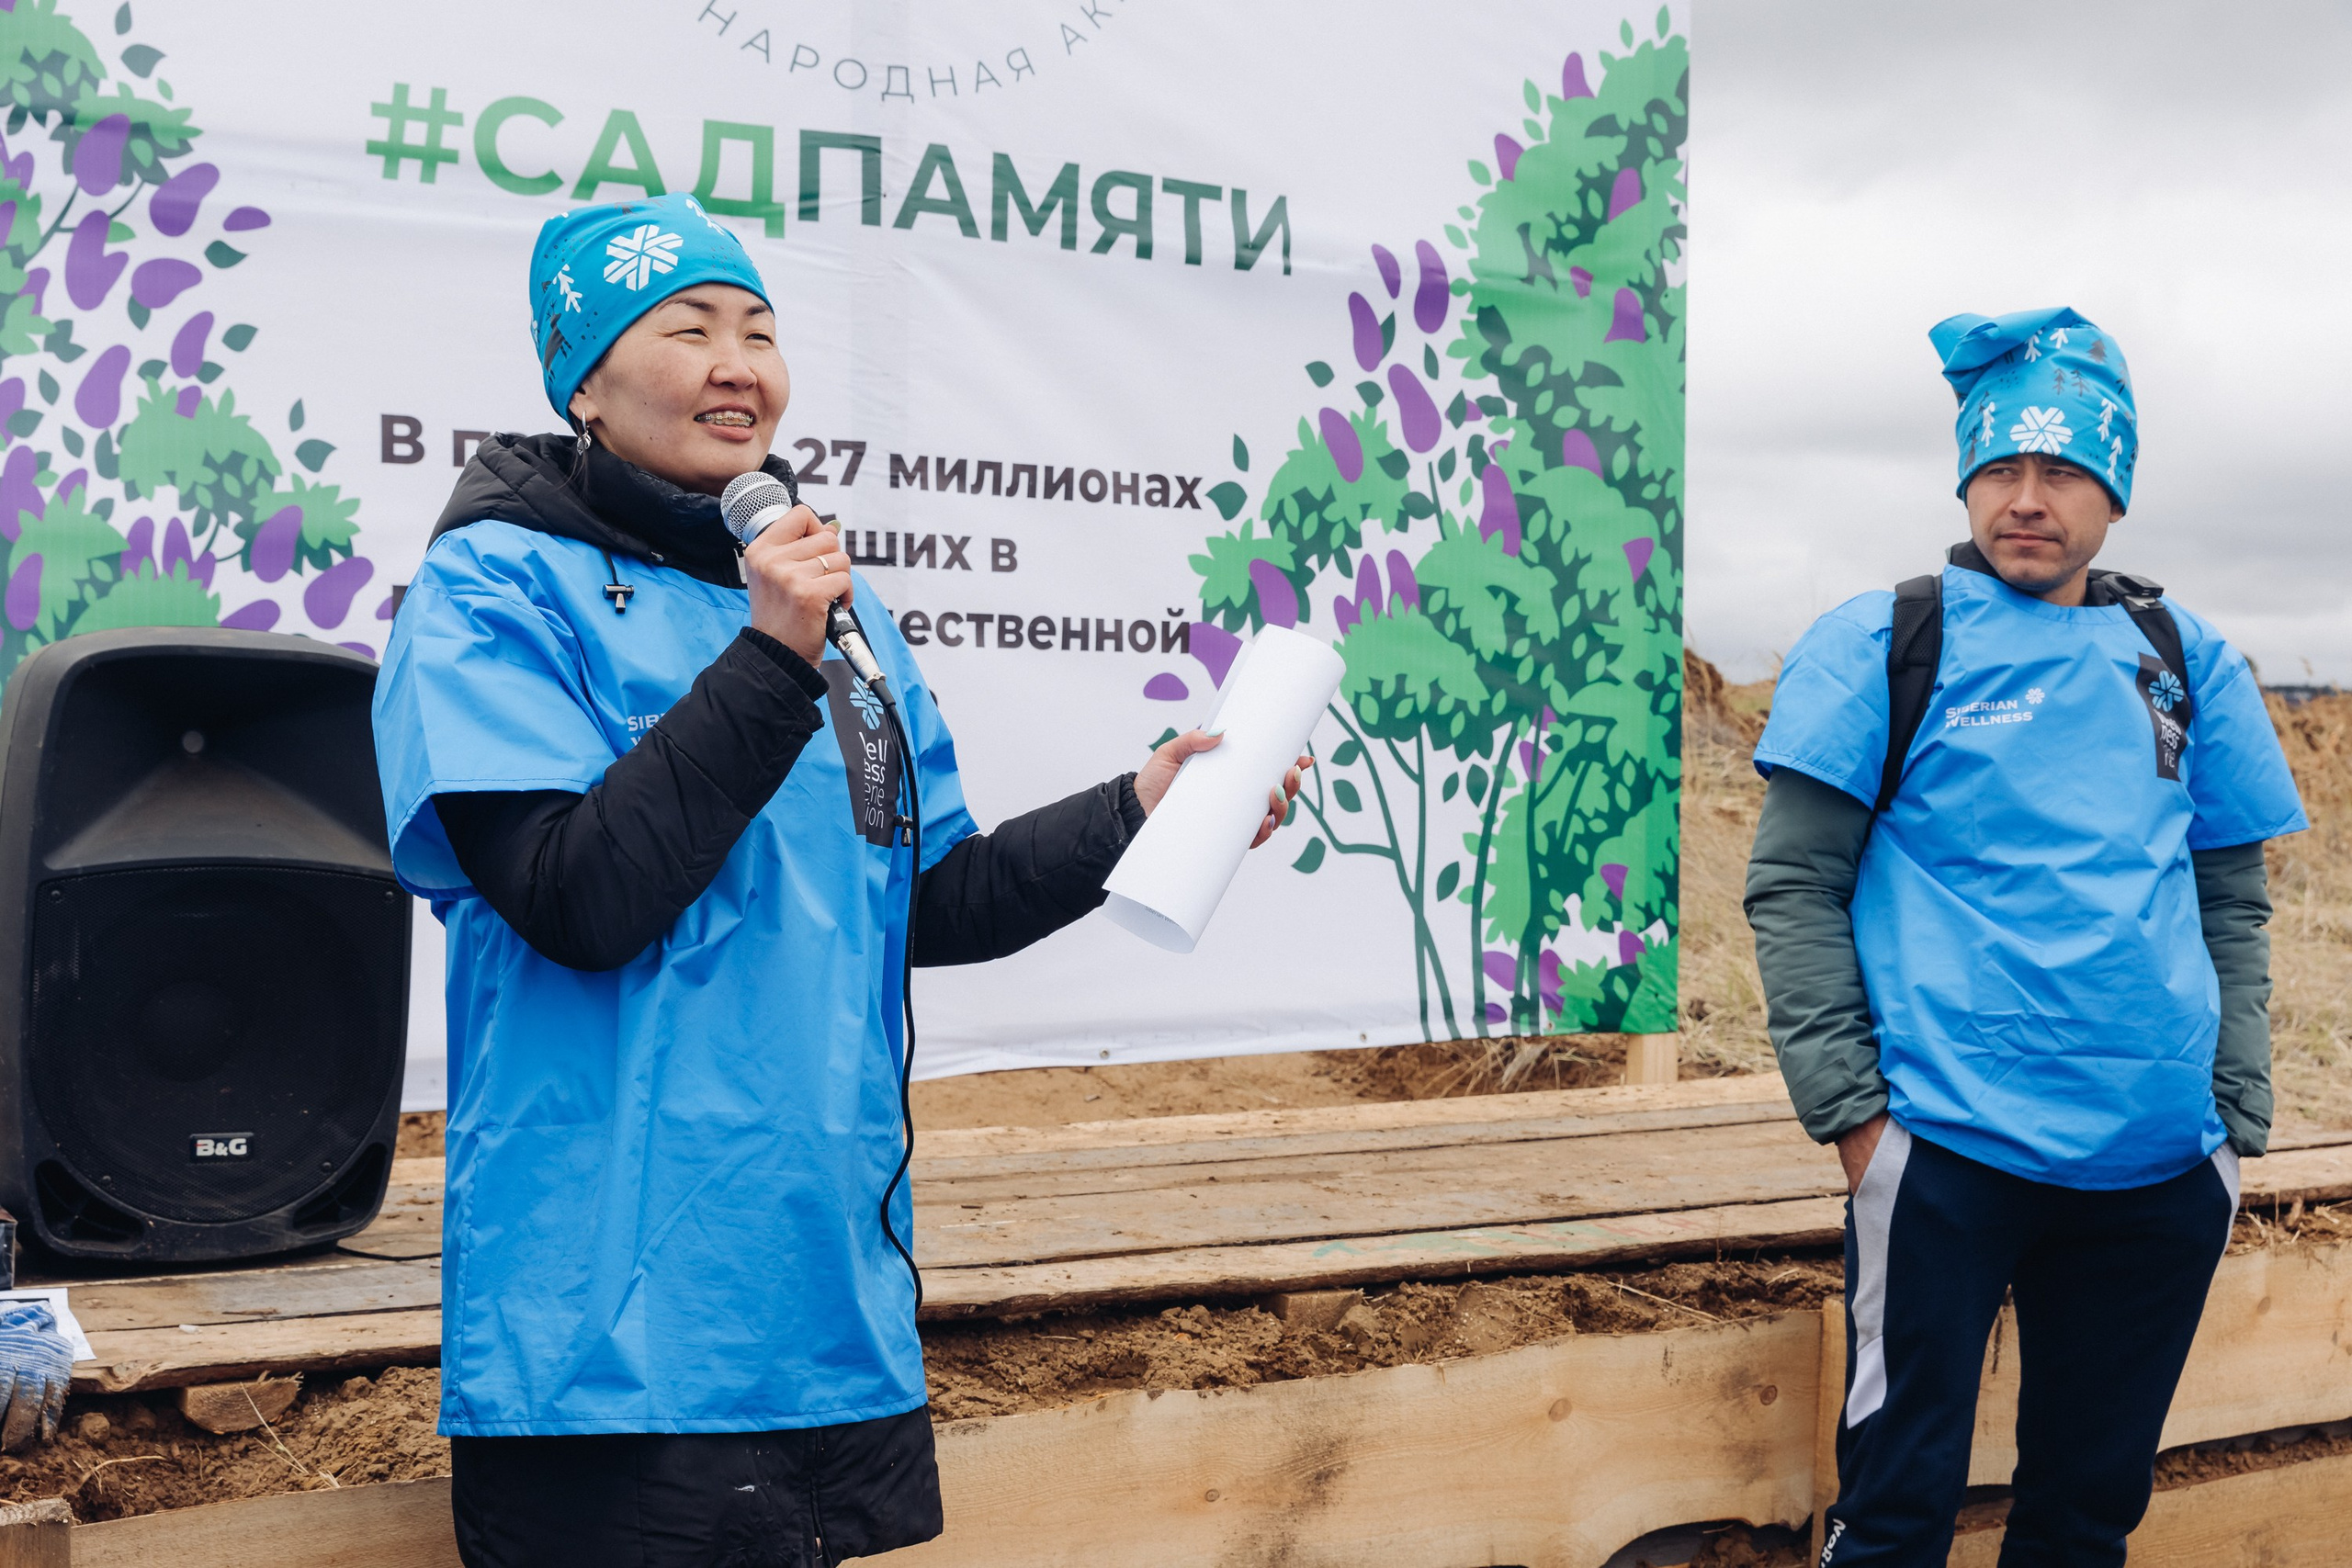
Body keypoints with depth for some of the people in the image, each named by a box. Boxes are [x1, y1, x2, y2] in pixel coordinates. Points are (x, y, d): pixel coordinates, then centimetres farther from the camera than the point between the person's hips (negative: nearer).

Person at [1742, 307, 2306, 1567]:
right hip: (1949, 1152, -4)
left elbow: (2232, 900, 16)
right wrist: (1851, 1110, -10)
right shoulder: (1882, 645, -1)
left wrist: (2238, 1118, 8)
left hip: (2163, 1169, 4)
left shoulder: (2185, 660, 11)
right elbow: (1792, 887, -4)